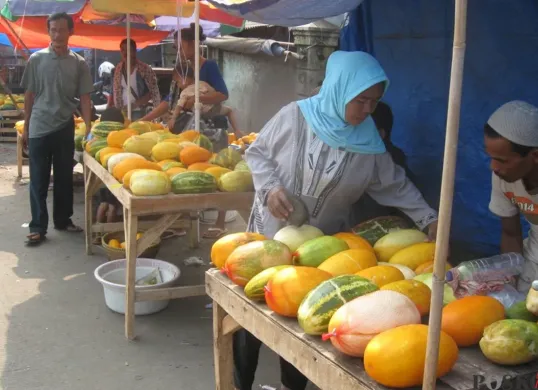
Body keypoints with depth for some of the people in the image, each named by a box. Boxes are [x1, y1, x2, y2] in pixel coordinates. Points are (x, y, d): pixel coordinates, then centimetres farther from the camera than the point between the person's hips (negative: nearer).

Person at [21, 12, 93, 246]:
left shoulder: (78, 63, 2)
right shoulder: (36, 59, 0)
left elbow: (84, 98, 2)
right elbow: (29, 95, 5)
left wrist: (88, 128, -7)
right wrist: (26, 127, 4)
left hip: (65, 128, 1)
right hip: (39, 128, -1)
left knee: (64, 177, 11)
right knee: (39, 179, 1)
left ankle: (63, 220, 24)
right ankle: (38, 227, 6)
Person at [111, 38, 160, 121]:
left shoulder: (144, 69, -8)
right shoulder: (119, 68, 7)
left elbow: (153, 92, -7)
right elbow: (116, 91, 14)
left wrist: (134, 104, -13)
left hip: (138, 112, -4)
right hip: (122, 111, 4)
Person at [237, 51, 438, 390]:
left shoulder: (369, 142, -6)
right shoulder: (296, 116, -13)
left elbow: (396, 184, 1)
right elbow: (257, 153, -4)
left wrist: (429, 219, -8)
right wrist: (270, 187, -19)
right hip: (271, 234, -1)